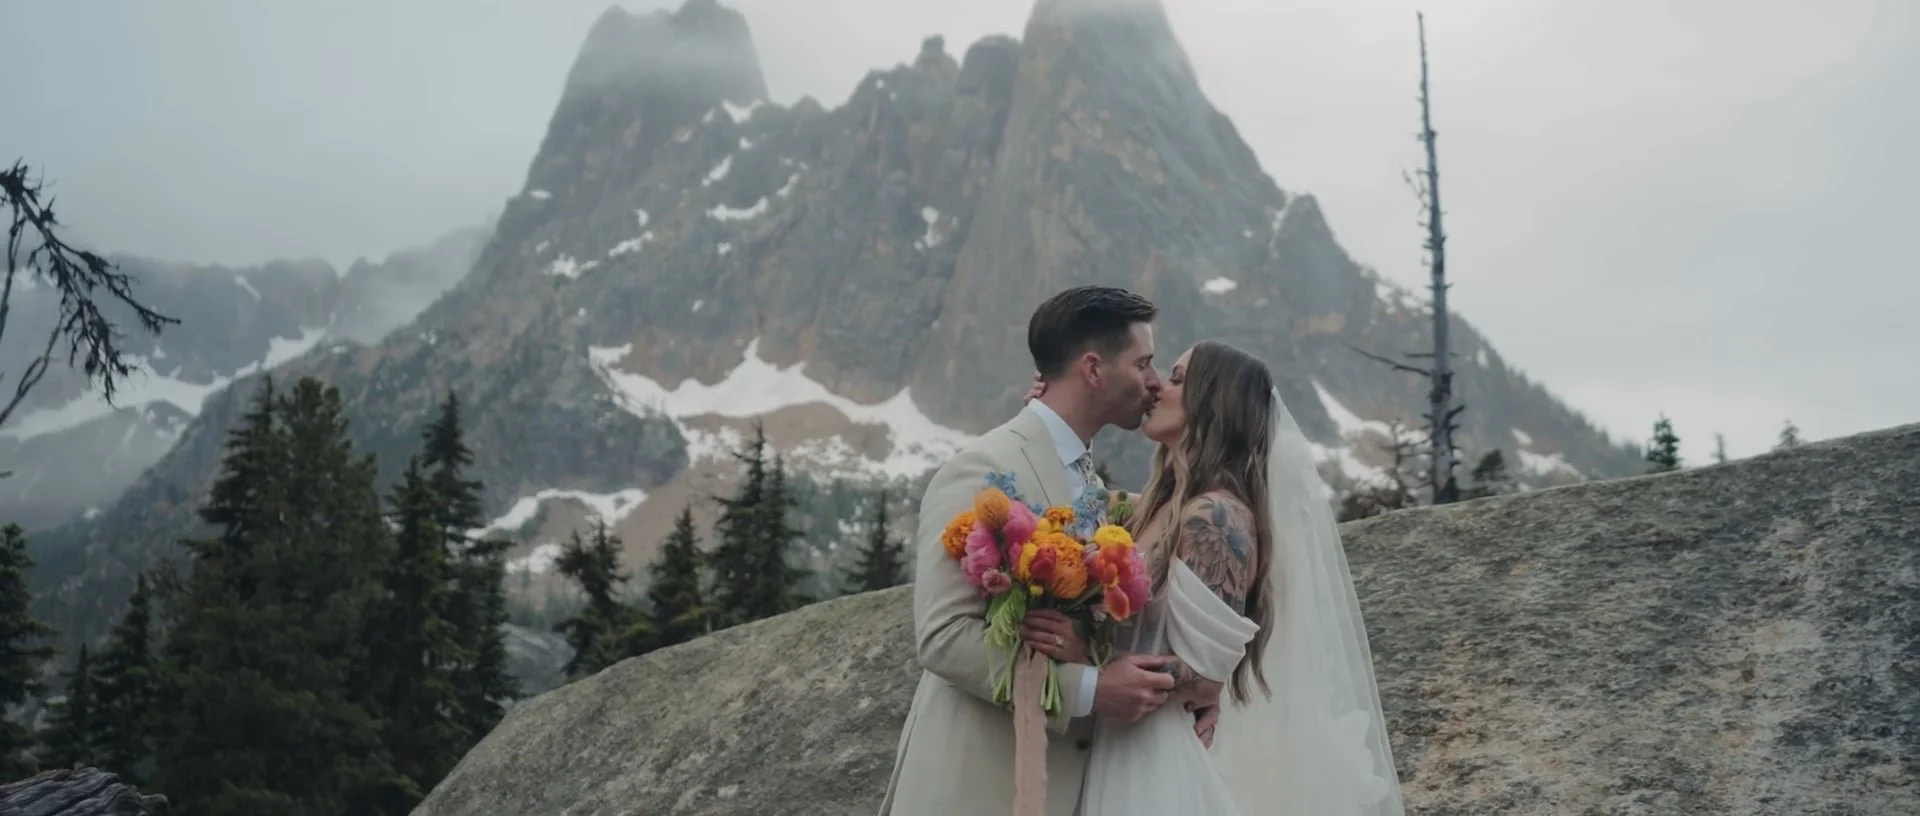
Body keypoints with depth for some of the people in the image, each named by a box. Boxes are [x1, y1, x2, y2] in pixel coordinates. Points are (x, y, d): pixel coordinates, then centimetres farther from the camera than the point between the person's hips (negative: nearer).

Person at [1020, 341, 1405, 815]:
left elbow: (1203, 675, -20)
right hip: (1131, 748, 8)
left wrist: (1085, 652, -29)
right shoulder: (1165, 506, 9)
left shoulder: (1216, 515, -17)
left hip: (1171, 757, -8)